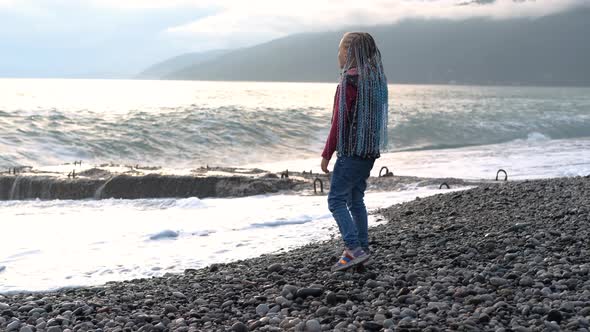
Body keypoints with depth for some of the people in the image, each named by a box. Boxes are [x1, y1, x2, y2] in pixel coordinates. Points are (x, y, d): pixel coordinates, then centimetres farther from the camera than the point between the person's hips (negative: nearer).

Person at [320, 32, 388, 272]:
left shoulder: (349, 81, -15)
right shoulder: (375, 79, 12)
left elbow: (339, 120, -15)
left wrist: (327, 153, -10)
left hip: (351, 150, -9)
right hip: (370, 150, 9)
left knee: (336, 199, -4)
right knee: (356, 199, 15)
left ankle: (354, 248, -12)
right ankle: (361, 248, 16)